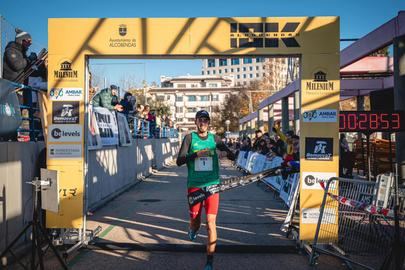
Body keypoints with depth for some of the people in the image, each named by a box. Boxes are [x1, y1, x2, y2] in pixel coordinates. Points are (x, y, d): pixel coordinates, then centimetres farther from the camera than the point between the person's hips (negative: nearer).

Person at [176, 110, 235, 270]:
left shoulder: (214, 139, 5)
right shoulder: (190, 138, 1)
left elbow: (232, 157, 4)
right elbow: (179, 161, -6)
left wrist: (226, 152, -19)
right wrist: (196, 154, -20)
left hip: (212, 185, 0)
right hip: (194, 185, 0)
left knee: (211, 223, -4)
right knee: (195, 221, 10)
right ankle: (193, 229, 49)